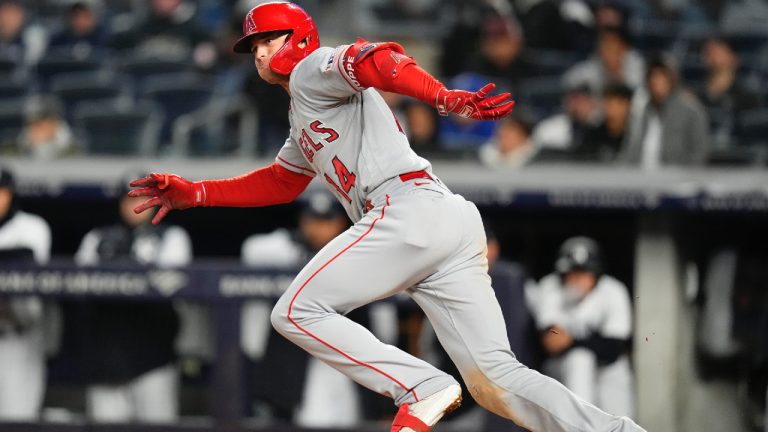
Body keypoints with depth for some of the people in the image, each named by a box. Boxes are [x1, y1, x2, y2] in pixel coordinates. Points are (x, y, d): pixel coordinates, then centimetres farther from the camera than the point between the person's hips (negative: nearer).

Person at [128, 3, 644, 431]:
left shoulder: (312, 69, 8)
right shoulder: (303, 126, 36)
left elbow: (379, 60, -12)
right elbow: (277, 183, 46)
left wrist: (445, 99, -30)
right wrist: (193, 193, 39)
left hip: (410, 209, -9)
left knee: (297, 311, -6)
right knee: (495, 377, 0)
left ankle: (422, 388, -17)